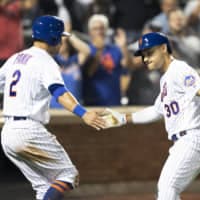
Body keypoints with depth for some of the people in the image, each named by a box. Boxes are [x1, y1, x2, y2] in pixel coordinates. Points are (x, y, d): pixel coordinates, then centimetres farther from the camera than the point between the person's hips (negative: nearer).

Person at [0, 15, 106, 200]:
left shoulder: (15, 58, 16)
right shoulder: (45, 61, -8)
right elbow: (59, 92, -25)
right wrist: (83, 114, -39)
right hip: (29, 131, -8)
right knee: (68, 174, -3)